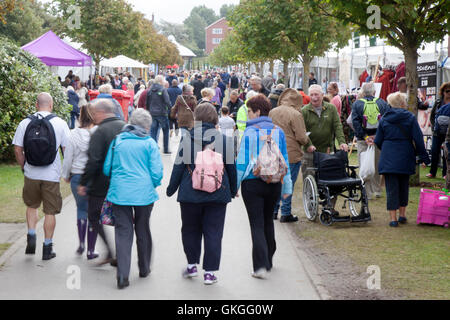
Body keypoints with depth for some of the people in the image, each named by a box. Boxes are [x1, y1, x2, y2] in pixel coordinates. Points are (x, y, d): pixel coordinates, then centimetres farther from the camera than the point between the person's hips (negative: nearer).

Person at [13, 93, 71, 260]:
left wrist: (24, 167, 13)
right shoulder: (60, 123, -6)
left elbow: (17, 149, -2)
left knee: (32, 205, 24)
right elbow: (67, 150, -7)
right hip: (52, 175, -2)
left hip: (31, 174, 2)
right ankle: (47, 248, 12)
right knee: (50, 211, 8)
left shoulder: (25, 123, -2)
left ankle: (31, 236, 9)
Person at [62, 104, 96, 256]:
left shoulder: (74, 134, -7)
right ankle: (91, 249, 12)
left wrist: (66, 175, 14)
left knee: (81, 209, 21)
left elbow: (68, 159, -1)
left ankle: (81, 243, 14)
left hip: (78, 177, 1)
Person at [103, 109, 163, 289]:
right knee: (142, 230, 15)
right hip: (144, 193, -1)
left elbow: (106, 168, 10)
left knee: (123, 232, 1)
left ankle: (122, 275, -9)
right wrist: (154, 185, 14)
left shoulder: (117, 140, 5)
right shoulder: (149, 143, -3)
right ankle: (144, 269, 29)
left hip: (119, 192, 1)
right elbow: (156, 172, -6)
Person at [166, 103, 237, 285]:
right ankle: (210, 272, 5)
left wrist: (171, 188, 9)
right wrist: (233, 189, 16)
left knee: (190, 229, 18)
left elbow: (178, 167, -3)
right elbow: (231, 167, 3)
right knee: (213, 232, 6)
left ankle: (192, 265, 21)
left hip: (190, 194, 0)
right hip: (218, 195, 1)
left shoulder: (187, 139, -5)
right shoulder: (223, 140, -2)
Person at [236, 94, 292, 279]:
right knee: (268, 221, 20)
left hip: (253, 183, -4)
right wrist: (287, 187, 13)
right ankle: (268, 261, 31)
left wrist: (234, 185, 0)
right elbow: (284, 160, 8)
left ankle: (260, 265, -13)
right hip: (274, 182, 5)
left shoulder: (250, 132, -9)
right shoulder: (278, 132, 4)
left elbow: (242, 160, -8)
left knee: (257, 224, -3)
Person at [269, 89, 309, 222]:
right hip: (291, 155, -6)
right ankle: (286, 213, 7)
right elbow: (301, 137, -16)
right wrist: (307, 141, 4)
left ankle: (273, 210, 24)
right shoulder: (295, 114, -15)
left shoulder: (272, 112, 5)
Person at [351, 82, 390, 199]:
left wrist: (365, 137, -10)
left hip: (363, 141, -2)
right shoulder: (382, 103, 4)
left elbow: (355, 123, -9)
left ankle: (368, 193, 2)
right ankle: (377, 191, 21)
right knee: (378, 166, 14)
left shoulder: (357, 104, 0)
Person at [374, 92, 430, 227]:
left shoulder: (384, 119, 2)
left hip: (388, 159, 0)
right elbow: (418, 140, -6)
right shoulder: (410, 118, -3)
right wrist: (424, 157, 1)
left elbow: (378, 141, 5)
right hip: (405, 159, 0)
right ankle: (402, 215, 22)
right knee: (404, 185, 16)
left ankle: (393, 218, -5)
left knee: (391, 187, 0)